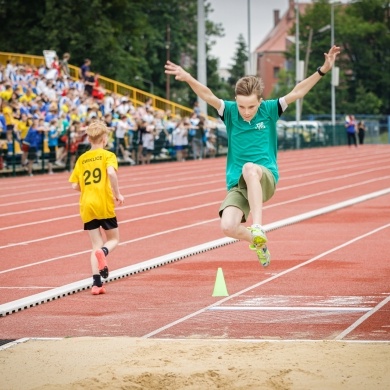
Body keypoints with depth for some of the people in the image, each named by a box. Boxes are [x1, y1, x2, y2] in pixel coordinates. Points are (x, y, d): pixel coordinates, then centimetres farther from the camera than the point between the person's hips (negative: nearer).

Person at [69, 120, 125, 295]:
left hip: (87, 206, 4)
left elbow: (75, 185, 6)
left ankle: (97, 283, -4)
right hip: (105, 204, -4)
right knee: (113, 239, 14)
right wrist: (117, 193, -13)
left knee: (96, 245, 9)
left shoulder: (81, 159, 10)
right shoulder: (108, 155, -2)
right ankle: (103, 252, -22)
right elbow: (111, 172, -23)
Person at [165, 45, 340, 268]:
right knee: (228, 226, -20)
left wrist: (323, 70, -17)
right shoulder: (230, 111, 0)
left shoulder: (269, 110, 0)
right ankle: (258, 241, 14)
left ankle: (258, 228, -44)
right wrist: (188, 79, -35)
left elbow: (297, 92, -7)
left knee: (250, 168, -39)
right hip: (237, 183, 3)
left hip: (266, 177, -3)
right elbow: (208, 96, -16)